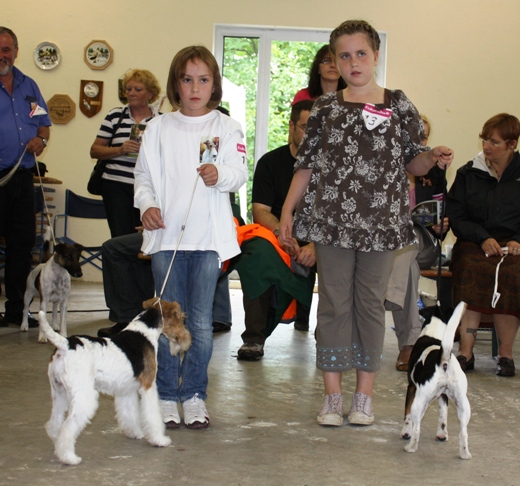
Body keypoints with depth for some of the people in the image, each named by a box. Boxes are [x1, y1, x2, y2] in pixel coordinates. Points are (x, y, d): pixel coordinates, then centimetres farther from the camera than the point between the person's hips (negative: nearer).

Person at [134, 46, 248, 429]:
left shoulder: (227, 128, 4)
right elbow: (144, 175, 8)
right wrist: (147, 205, -11)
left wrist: (220, 174, -29)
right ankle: (166, 395, 14)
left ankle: (194, 394, 14)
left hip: (208, 235, -1)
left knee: (201, 321, 2)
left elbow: (239, 172, -7)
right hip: (166, 234, 1)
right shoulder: (159, 128, 8)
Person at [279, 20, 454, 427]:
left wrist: (434, 159, -11)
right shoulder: (325, 108, 7)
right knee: (334, 304, 1)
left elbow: (412, 162, 9)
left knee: (371, 304, 5)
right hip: (332, 221, 0)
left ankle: (364, 394, 14)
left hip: (381, 224, 0)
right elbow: (307, 164, 10)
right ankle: (333, 395, 8)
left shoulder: (398, 105, 5)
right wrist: (288, 210, 5)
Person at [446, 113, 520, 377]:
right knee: (471, 268, -33)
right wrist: (483, 239, -10)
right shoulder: (468, 174, 13)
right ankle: (465, 351, -32)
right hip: (474, 243, 1)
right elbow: (456, 217, 6)